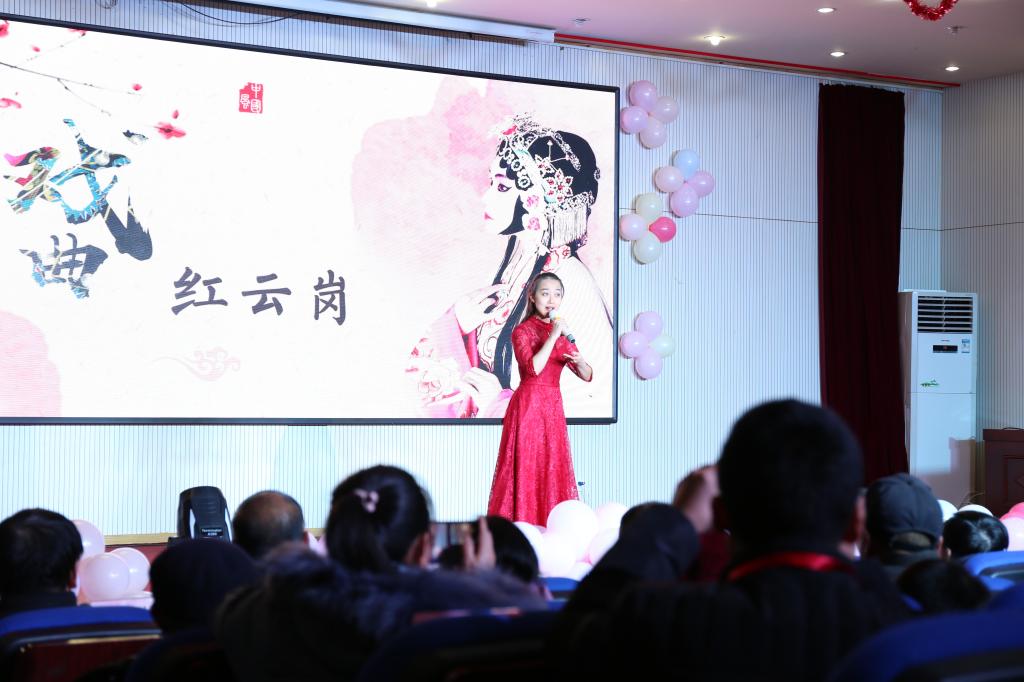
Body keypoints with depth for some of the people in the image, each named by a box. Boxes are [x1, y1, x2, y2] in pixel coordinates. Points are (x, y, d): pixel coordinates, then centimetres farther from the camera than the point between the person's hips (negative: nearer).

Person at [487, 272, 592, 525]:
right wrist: (553, 336, -20)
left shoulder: (562, 332, 11)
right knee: (526, 470, -5)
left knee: (553, 471, 5)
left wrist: (580, 362, -12)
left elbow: (587, 376, 10)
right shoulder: (523, 331, -5)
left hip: (553, 408, 6)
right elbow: (533, 367, -21)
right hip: (528, 406, -6)